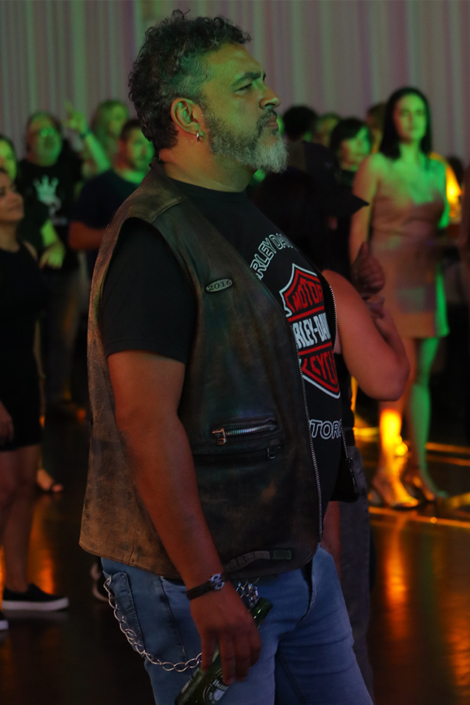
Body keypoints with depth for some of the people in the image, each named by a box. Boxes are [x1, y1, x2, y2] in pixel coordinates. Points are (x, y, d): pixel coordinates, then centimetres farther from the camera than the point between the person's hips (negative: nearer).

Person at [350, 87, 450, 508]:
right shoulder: (375, 166, -3)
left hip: (427, 279, 5)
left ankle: (419, 468, 12)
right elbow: (358, 229, -6)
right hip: (390, 276, -5)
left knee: (422, 374, 5)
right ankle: (388, 472, -1)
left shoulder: (436, 170, 14)